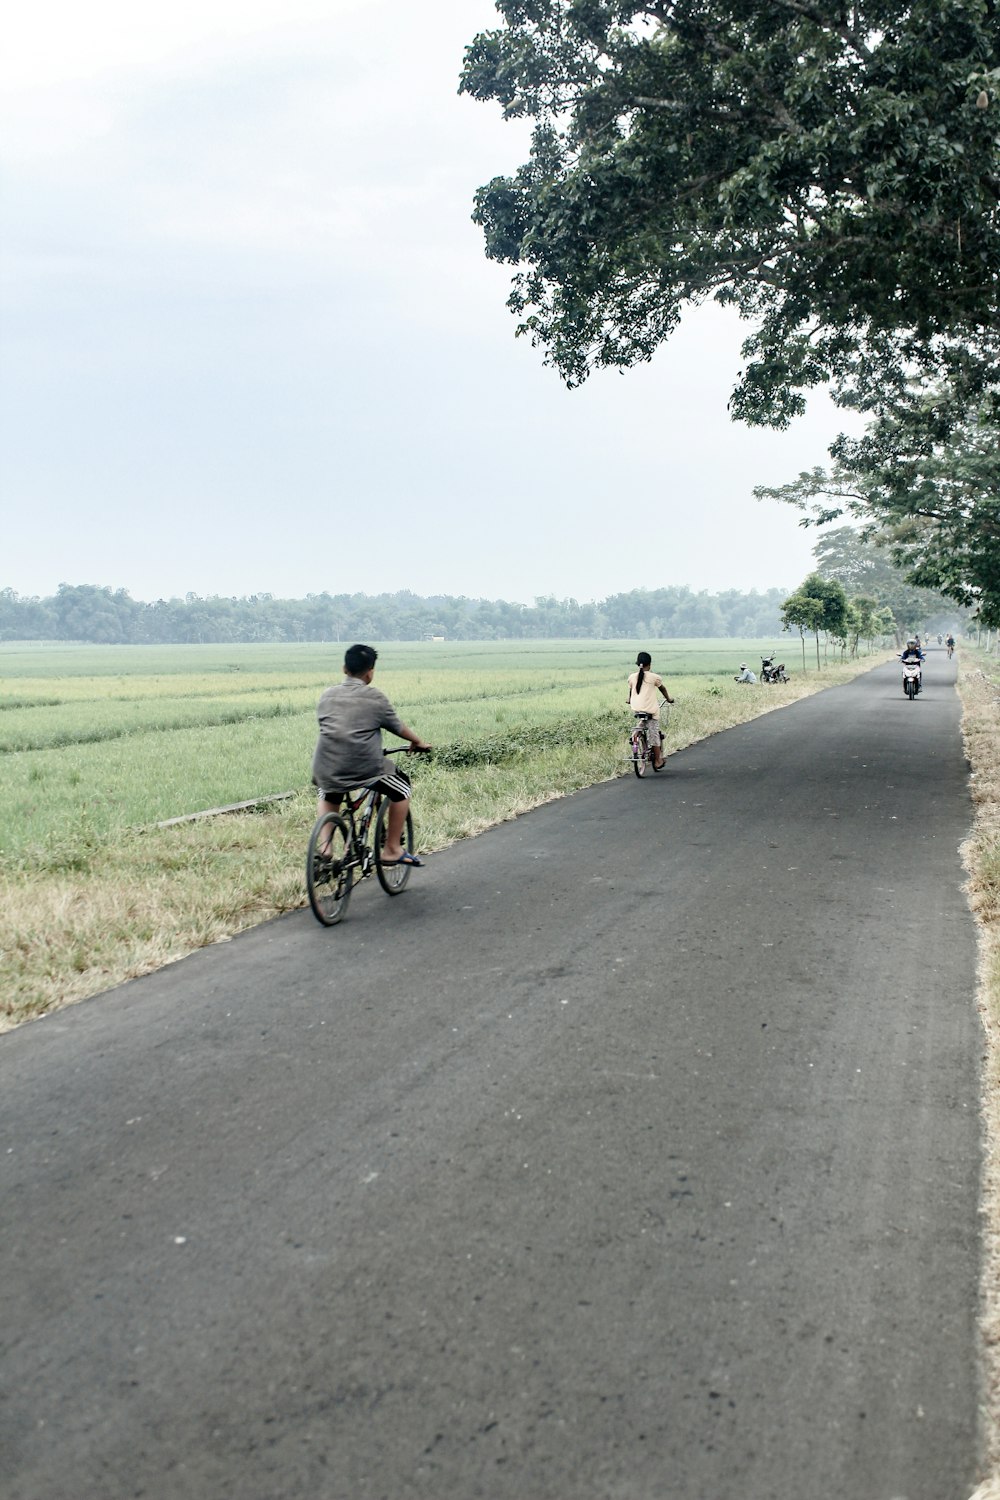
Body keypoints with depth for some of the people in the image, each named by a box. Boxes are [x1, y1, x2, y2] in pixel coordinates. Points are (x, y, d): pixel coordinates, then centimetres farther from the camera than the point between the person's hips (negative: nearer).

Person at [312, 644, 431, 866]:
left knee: (328, 797, 36)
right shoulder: (375, 698, 1)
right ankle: (392, 850, 22)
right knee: (402, 790, 21)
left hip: (327, 769, 4)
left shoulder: (328, 695, 12)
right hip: (364, 768, -4)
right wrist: (418, 742, 32)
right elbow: (398, 728, 12)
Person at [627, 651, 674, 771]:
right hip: (650, 710, -4)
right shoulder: (654, 677, -4)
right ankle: (657, 761, 12)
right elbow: (662, 689, 12)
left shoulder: (632, 677, 4)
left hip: (636, 709, 4)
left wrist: (630, 701, 40)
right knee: (654, 734, 6)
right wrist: (668, 699, 31)